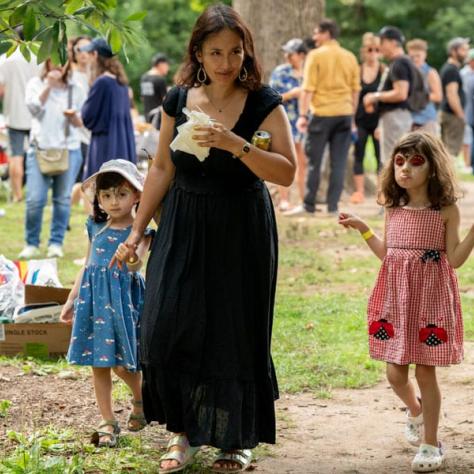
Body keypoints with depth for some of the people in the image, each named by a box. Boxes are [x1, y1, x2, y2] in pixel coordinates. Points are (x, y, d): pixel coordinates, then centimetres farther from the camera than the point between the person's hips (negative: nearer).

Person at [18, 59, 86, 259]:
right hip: (40, 148, -1)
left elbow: (80, 124, 10)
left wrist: (73, 116, -12)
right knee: (34, 200, -9)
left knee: (63, 199, 0)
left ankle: (56, 243, 10)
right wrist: (49, 85, -15)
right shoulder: (36, 84, 8)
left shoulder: (76, 89, 10)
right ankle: (31, 244, 5)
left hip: (69, 149, 1)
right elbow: (34, 107, -11)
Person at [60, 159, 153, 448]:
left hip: (124, 299, -5)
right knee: (99, 364, 6)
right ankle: (108, 422, 15)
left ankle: (141, 401, 30)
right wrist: (71, 300, 18)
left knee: (122, 363, 0)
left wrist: (132, 259, -49)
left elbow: (137, 263, -25)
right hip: (94, 297, 5)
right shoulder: (96, 227, 8)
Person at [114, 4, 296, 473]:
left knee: (234, 334, 2)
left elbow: (286, 172, -16)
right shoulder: (178, 101, 2)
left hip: (241, 232, -3)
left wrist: (236, 145, -28)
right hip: (183, 227, 3)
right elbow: (162, 167, 11)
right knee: (167, 326, -5)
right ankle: (184, 432, 13)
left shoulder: (262, 104, -8)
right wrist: (137, 229, 11)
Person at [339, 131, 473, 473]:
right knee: (395, 372, 6)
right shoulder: (394, 208, 6)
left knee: (425, 371, -1)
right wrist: (362, 229, 9)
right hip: (396, 297, 4)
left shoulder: (446, 210, -6)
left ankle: (430, 443, 13)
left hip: (431, 298, -4)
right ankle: (416, 412, 39)